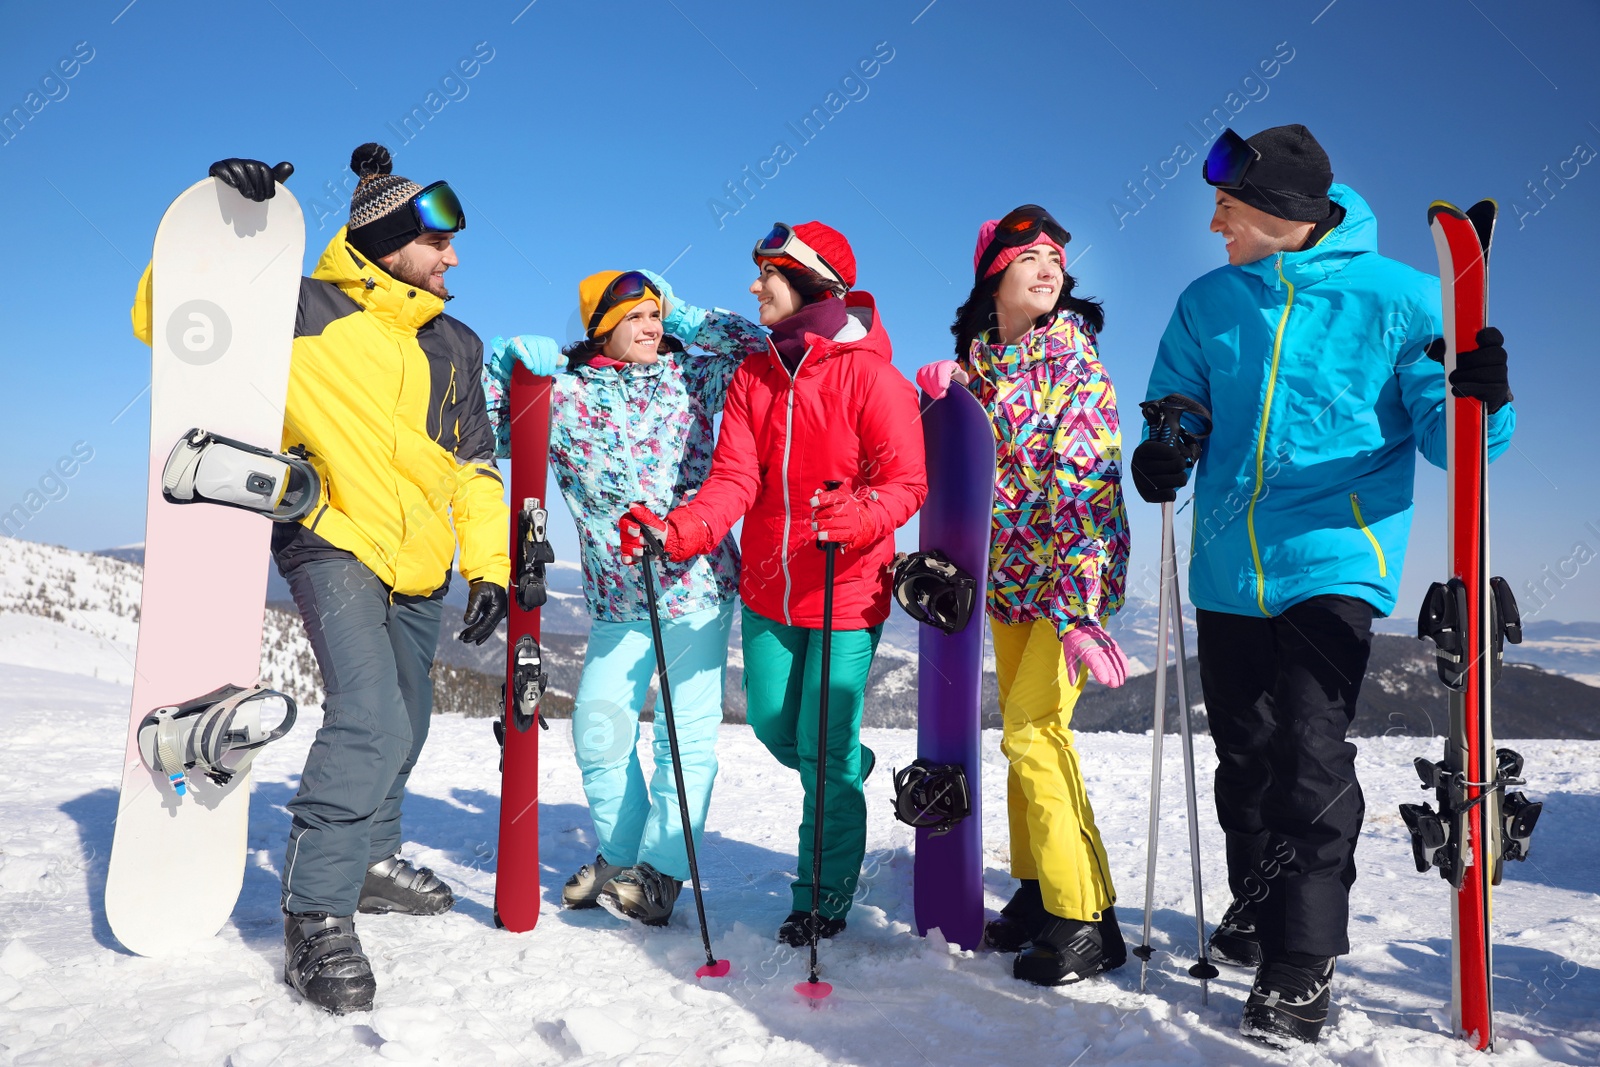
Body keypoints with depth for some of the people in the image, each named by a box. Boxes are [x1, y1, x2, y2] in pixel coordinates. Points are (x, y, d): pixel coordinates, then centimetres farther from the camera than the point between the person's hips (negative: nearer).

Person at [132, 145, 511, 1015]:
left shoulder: (455, 347, 10)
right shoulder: (301, 311, -7)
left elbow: (473, 467, 15)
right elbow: (165, 320, -8)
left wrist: (489, 565, 7)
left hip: (418, 566, 7)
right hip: (333, 545, -6)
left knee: (402, 730, 17)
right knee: (370, 721, -22)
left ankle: (371, 858, 40)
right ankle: (316, 912, -8)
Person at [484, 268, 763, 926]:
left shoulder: (689, 376, 4)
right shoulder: (564, 394, 1)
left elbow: (756, 349, 2)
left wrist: (680, 315, 2)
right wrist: (507, 360, -10)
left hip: (699, 584, -1)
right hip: (618, 599, 1)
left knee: (687, 730, -2)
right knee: (598, 729, 6)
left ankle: (660, 873, 9)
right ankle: (620, 858, 27)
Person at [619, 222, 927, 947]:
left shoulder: (870, 374, -11)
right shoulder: (752, 375, 6)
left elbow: (906, 482, -13)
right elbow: (734, 479, -4)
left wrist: (854, 516, -34)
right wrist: (674, 532, -22)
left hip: (846, 593, -6)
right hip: (767, 590, 6)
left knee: (823, 754, -2)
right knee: (773, 727, 18)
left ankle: (823, 901, 18)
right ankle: (853, 768, 50)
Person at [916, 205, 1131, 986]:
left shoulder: (1073, 358, -11)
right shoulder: (974, 357, 6)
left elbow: (1086, 483, -18)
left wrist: (1080, 610, -25)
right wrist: (940, 400, -4)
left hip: (1075, 568, -6)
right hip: (1008, 571, 6)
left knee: (1032, 729, -13)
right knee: (1025, 728, 13)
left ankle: (1086, 919, -1)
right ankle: (1038, 891, 28)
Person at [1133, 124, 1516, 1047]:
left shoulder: (1397, 298, -2)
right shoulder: (1209, 302, 9)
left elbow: (1443, 434, -2)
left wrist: (1480, 401, -24)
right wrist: (1163, 452, -8)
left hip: (1332, 557, -4)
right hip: (1228, 566, 4)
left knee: (1311, 758, -11)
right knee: (1247, 758, 13)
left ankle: (1304, 966, 1)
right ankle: (1258, 912, 34)